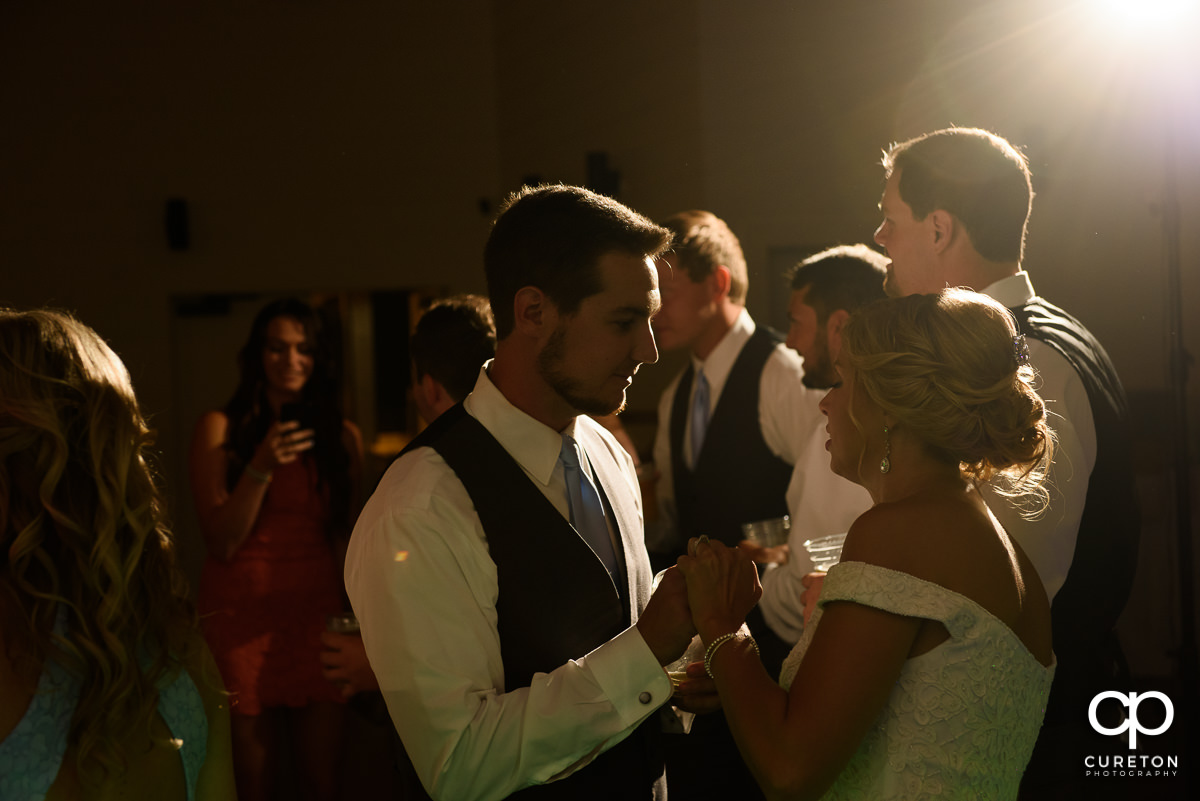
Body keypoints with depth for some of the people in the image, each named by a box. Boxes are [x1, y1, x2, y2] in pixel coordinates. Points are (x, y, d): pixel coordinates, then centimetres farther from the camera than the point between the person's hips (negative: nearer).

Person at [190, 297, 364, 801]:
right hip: (242, 616, -2)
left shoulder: (343, 435, 8)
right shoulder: (220, 428, 0)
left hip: (318, 613, 2)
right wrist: (261, 469, -18)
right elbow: (222, 541, -5)